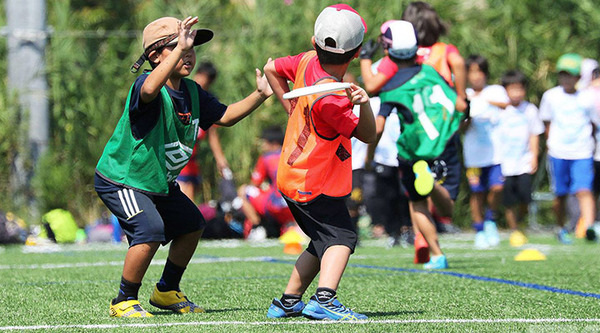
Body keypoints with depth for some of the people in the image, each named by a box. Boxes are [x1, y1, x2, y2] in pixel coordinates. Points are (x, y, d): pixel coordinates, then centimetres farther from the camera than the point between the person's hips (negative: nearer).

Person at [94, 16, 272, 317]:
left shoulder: (192, 92, 0)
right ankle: (124, 301, -9)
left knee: (191, 225, 18)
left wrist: (259, 95, -1)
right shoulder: (145, 85, -26)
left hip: (159, 181, 10)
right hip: (121, 179, -10)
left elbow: (224, 116, 12)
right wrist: (179, 49, -58)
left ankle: (167, 292, 37)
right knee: (150, 230, -27)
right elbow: (149, 91, -52)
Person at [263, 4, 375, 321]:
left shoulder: (308, 61, -6)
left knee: (324, 241, 19)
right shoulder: (330, 100, -28)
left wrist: (292, 108, 18)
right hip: (315, 185, -9)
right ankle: (324, 299, -32)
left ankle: (288, 301, 23)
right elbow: (367, 134, -17)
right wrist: (364, 103, -35)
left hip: (291, 176, 9)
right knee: (341, 237, -13)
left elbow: (271, 68, 15)